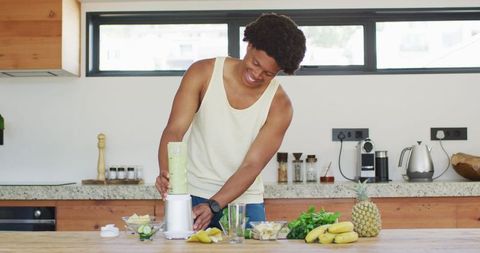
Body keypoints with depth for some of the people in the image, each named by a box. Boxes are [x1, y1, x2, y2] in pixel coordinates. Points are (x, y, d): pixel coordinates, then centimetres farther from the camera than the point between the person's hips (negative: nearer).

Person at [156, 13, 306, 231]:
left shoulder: (279, 105, -12)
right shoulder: (203, 73, -10)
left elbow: (252, 166, -17)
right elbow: (174, 131, -15)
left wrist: (213, 206, -29)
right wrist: (166, 173, -34)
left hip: (245, 203, 0)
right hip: (193, 196, 0)